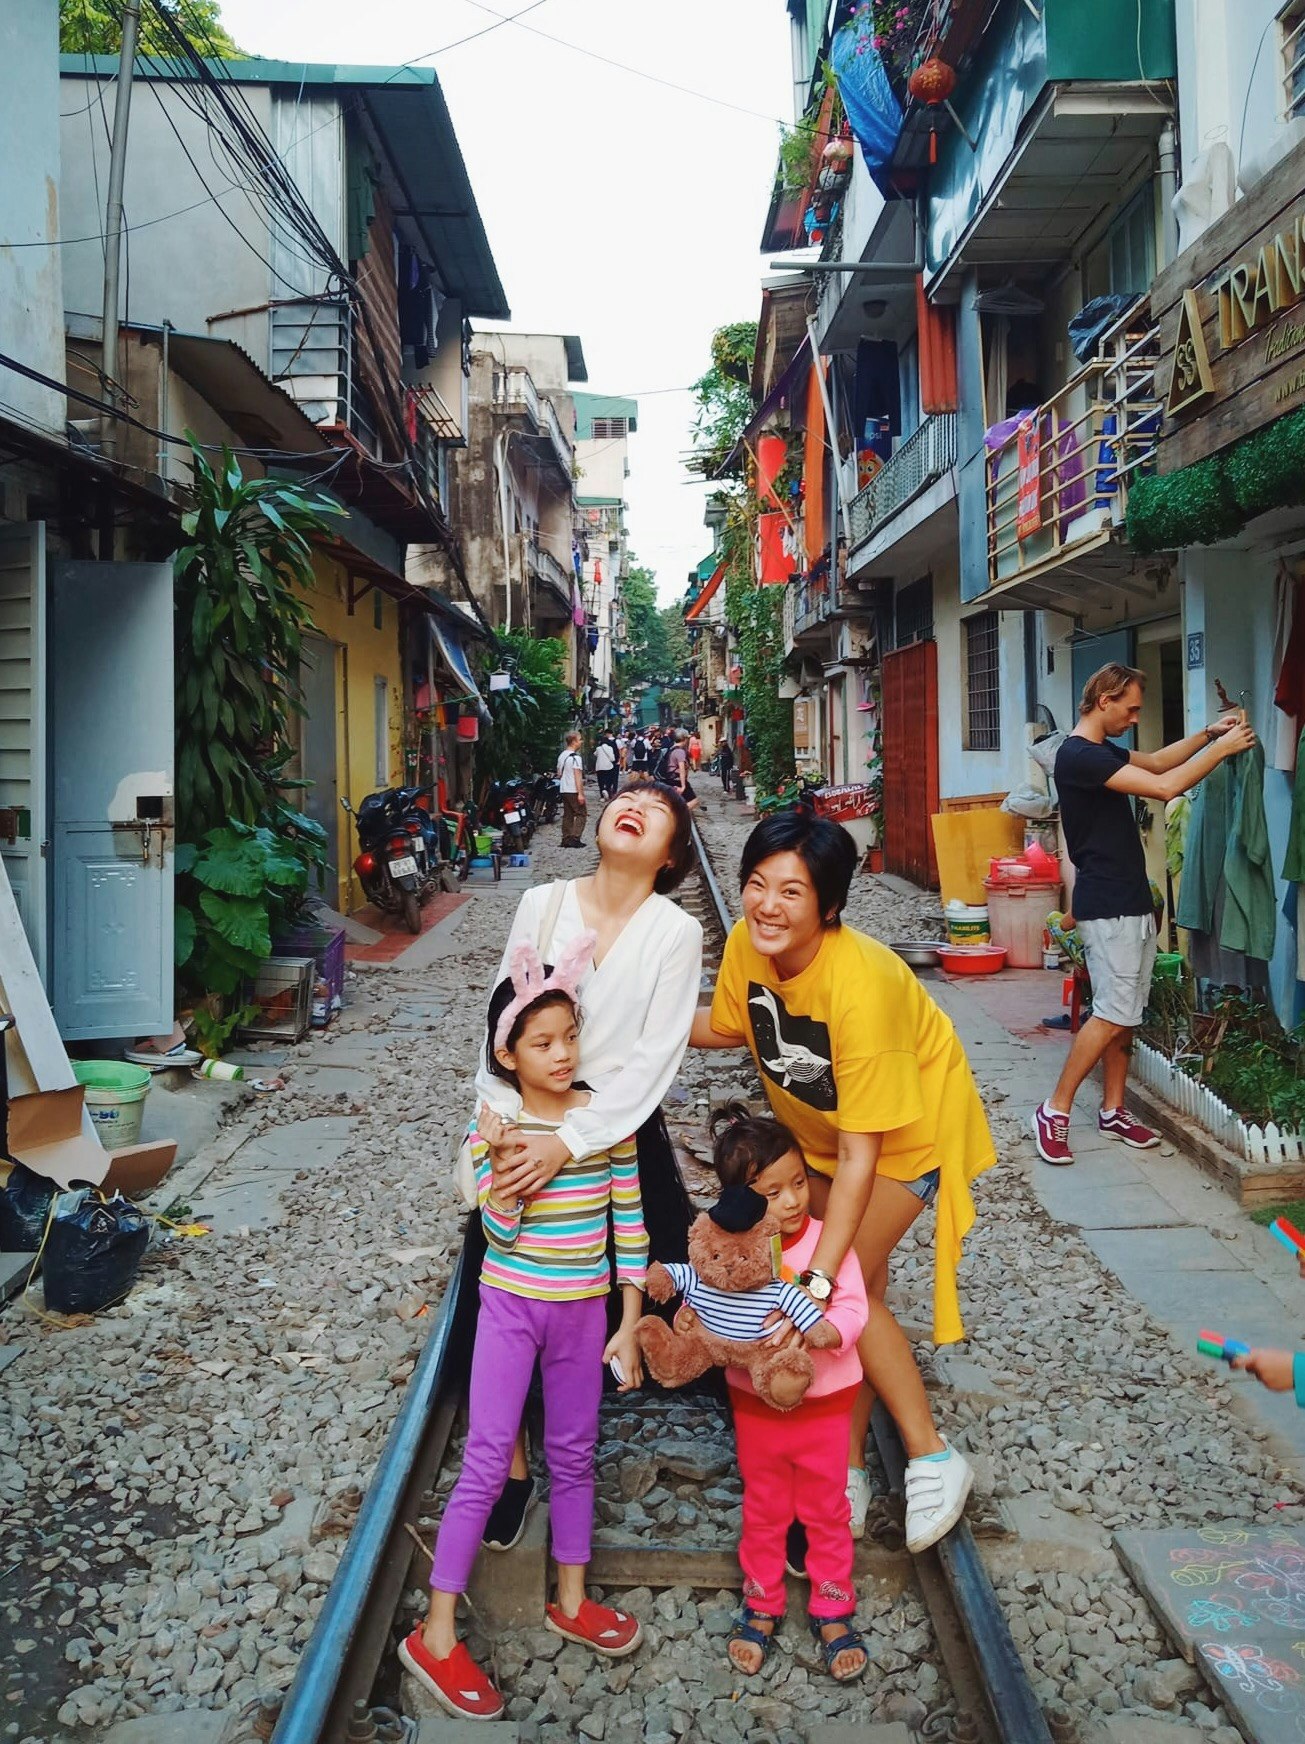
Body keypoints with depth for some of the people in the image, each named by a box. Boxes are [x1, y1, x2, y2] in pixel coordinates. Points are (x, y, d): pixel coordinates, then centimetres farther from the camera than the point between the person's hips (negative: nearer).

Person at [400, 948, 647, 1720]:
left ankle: (571, 1602, 34)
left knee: (574, 1454, 16)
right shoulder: (494, 1127, -11)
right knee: (486, 1463, -1)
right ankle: (437, 1634, 11)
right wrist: (499, 1167, -30)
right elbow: (501, 1233, -13)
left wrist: (629, 1323, 0)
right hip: (511, 1307, -3)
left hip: (585, 1310, 3)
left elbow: (629, 1221, 0)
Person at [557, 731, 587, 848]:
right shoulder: (575, 757, -15)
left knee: (567, 815, 11)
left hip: (564, 790, 8)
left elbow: (559, 774, 19)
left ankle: (566, 839, 10)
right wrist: (580, 793, -21)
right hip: (574, 791, -8)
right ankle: (575, 839, -11)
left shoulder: (561, 756, 12)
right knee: (580, 814, -3)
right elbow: (578, 776, -20)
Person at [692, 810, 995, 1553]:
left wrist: (818, 1279, -37)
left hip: (911, 1126, -6)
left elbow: (860, 1154, -35)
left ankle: (933, 1459, 3)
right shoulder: (749, 943, -21)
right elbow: (726, 1027, 0)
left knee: (847, 1286, -15)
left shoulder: (859, 985, -39)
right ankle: (849, 1471, 23)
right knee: (854, 1291, 9)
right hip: (825, 1125, 6)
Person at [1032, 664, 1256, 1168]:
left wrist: (1208, 734, 15)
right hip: (1107, 907, -10)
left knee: (1126, 1013, 11)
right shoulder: (1079, 755, -18)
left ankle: (1113, 1111, 18)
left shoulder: (1104, 752, 15)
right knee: (1113, 1014, -10)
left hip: (1132, 903, 10)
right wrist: (1221, 749, -11)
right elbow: (1165, 786, -22)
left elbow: (1156, 760, 29)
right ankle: (1054, 1110, -2)